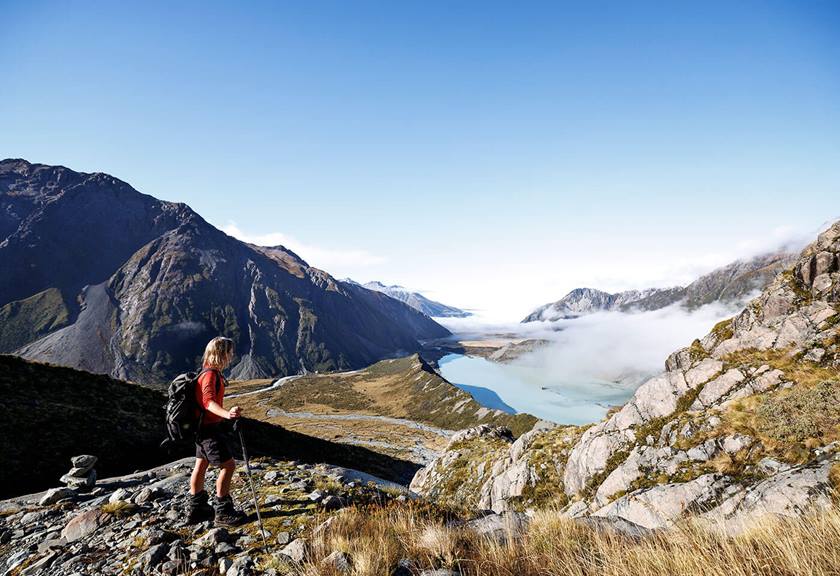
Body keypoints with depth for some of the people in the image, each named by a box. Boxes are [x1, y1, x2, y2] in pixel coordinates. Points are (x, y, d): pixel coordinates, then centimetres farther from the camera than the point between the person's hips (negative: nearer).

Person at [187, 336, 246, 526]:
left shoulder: (211, 373, 11)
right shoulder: (210, 375, -21)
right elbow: (208, 401, -38)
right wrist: (227, 414, -56)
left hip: (204, 427, 10)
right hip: (210, 427, -10)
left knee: (201, 465, 16)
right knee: (228, 464, -6)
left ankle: (196, 510, 28)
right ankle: (223, 512, 3)